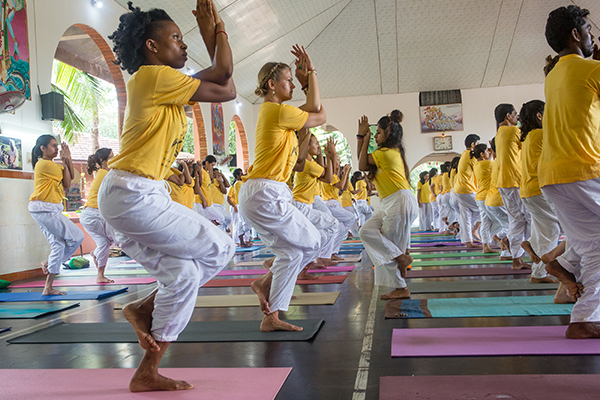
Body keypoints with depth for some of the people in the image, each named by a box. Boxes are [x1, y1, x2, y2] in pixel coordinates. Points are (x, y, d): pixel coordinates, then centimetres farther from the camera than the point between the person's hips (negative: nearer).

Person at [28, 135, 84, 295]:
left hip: (51, 209, 10)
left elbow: (71, 176, 15)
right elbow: (67, 183, -4)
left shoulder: (50, 164, 21)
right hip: (44, 208, -10)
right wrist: (65, 162, 3)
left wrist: (68, 159, 3)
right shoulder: (45, 164, -9)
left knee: (59, 244, 6)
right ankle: (49, 263, 8)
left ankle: (48, 288, 7)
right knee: (76, 237, -9)